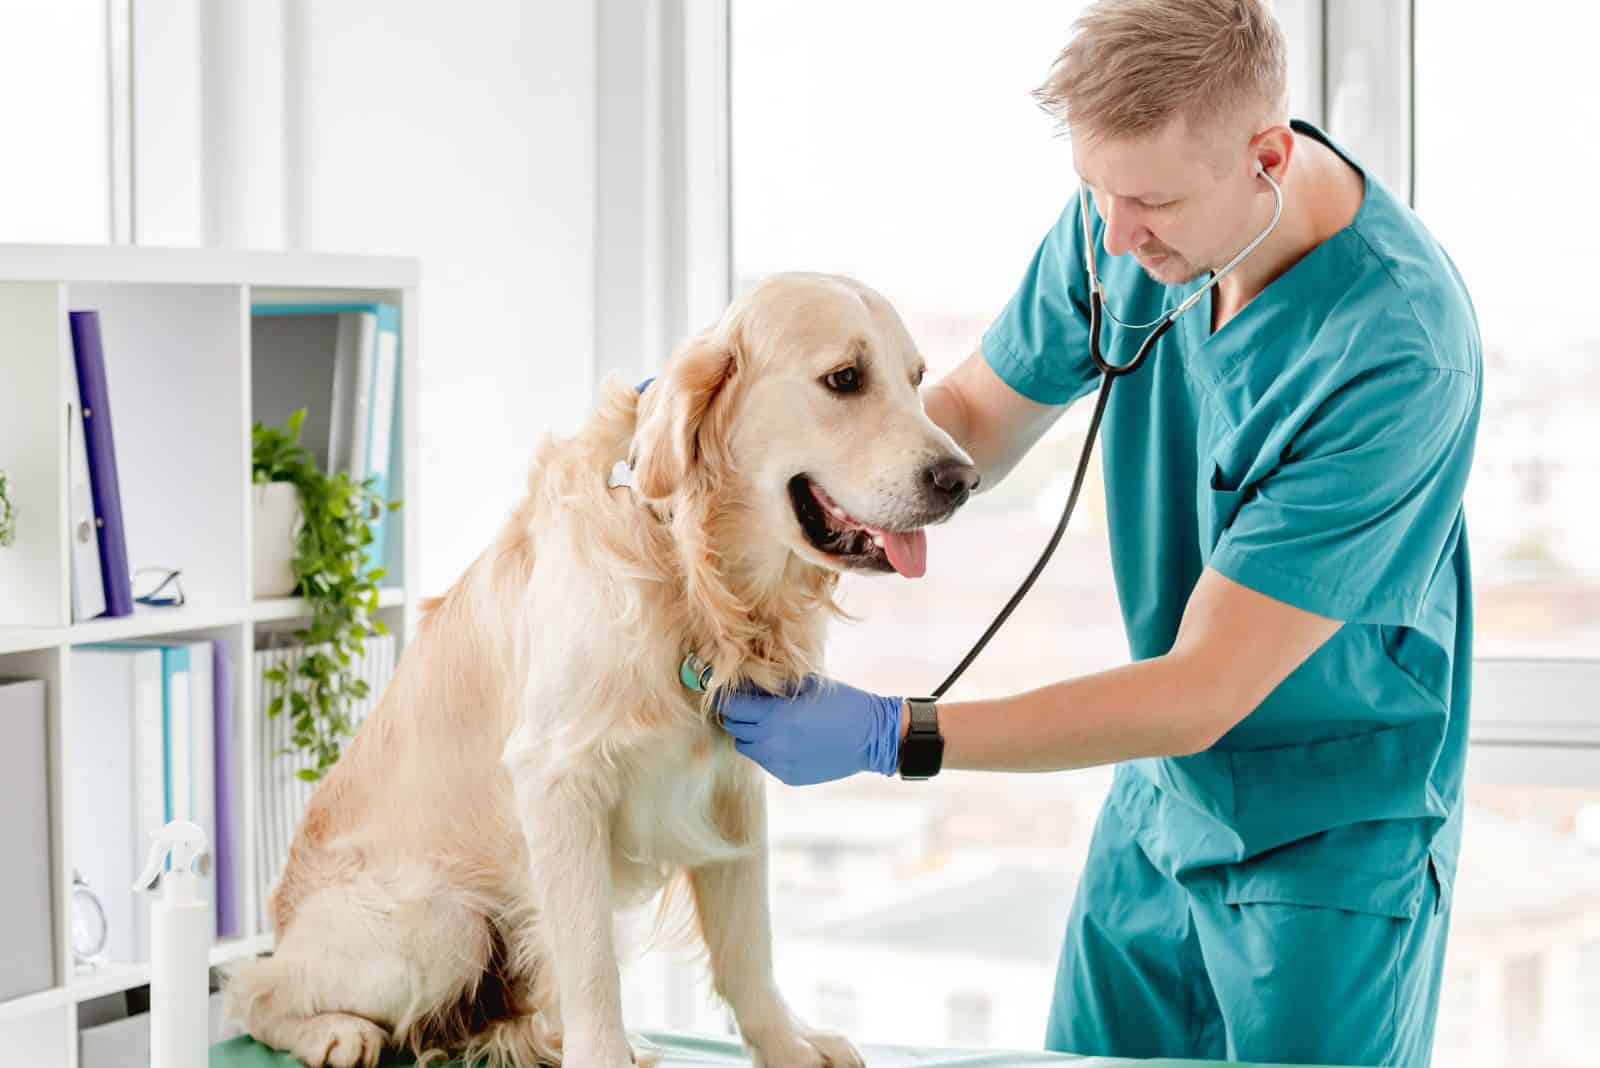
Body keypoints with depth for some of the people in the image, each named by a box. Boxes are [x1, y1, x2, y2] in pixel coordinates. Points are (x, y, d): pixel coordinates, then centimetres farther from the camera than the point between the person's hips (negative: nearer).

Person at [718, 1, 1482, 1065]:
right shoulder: (1125, 213, -11)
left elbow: (1198, 695, -29)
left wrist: (885, 735, -27)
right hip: (1160, 797, 6)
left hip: (1333, 845, -6)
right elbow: (976, 413, 6)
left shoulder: (1396, 349, -32)